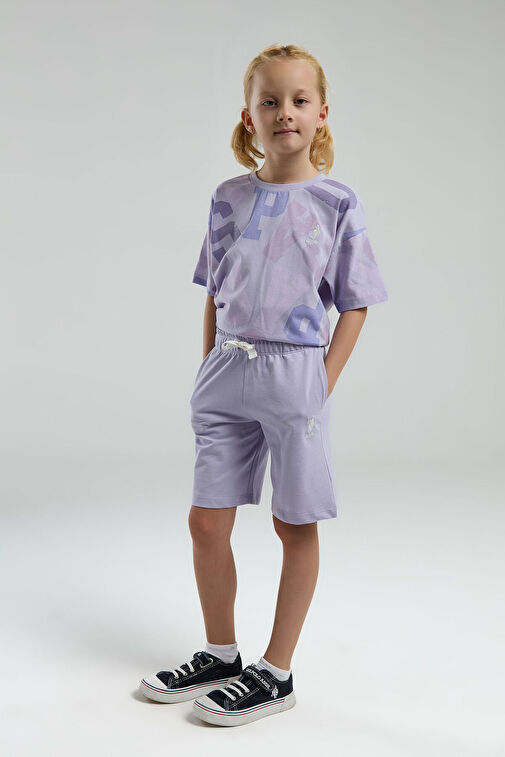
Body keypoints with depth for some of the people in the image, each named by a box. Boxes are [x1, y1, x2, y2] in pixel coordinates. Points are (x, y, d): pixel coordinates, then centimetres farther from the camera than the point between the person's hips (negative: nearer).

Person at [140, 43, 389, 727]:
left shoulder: (337, 202, -3)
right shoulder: (229, 199, 7)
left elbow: (354, 306, -2)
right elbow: (215, 297, 14)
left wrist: (322, 386, -9)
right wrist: (211, 373, 7)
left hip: (296, 373, -4)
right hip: (226, 371, 4)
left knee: (295, 526, 6)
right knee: (206, 522, 8)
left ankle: (276, 673, 18)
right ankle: (220, 656, 27)